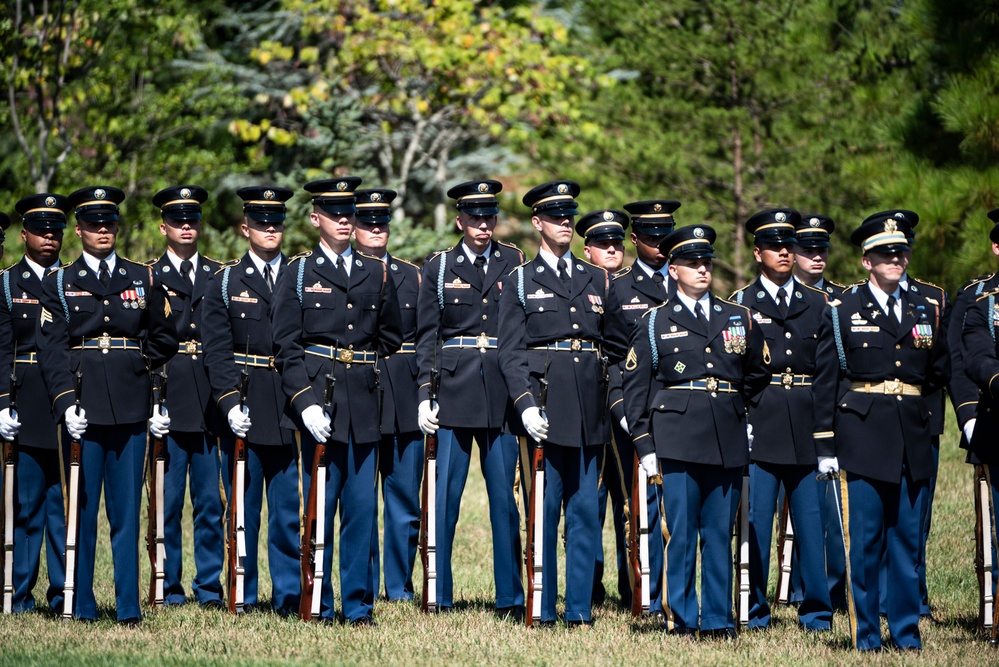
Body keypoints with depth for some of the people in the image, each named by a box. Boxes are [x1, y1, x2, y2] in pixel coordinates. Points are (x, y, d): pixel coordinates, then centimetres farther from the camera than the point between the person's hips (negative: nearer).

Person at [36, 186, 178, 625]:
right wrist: (65, 402, -13)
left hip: (130, 408, 1)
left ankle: (128, 609, 3)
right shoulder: (58, 284, 7)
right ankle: (81, 608, 7)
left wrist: (141, 370, 7)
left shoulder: (144, 280, 13)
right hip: (84, 408, -1)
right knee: (81, 509, 1)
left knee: (127, 512, 1)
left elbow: (163, 339, 18)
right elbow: (51, 347, -2)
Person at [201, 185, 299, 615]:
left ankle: (288, 595, 5)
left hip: (289, 407, 1)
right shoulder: (226, 281, 6)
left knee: (288, 507, 0)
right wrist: (229, 402, -12)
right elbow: (216, 350, 0)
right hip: (244, 410, -1)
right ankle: (245, 595, 12)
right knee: (243, 506, 4)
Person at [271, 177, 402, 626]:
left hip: (365, 404, 3)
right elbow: (285, 348, -2)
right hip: (319, 400, -3)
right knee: (319, 508, 0)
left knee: (362, 508, 1)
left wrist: (369, 376, 11)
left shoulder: (377, 274, 12)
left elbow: (391, 337, 21)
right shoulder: (298, 274, 3)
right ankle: (319, 606, 8)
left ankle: (358, 605, 8)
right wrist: (306, 401, -11)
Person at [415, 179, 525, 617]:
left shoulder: (514, 263, 8)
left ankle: (509, 598, 8)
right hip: (454, 391, 0)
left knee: (505, 497, 2)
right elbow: (426, 336, 6)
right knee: (445, 496, -1)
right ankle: (439, 597, 7)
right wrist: (424, 395, -2)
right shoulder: (439, 267, 7)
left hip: (502, 394, 0)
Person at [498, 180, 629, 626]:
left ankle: (579, 610, 6)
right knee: (544, 512, -2)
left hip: (590, 412, 3)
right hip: (546, 410, -3)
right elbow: (511, 352, -2)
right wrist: (526, 404, -14)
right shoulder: (519, 283, 5)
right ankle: (543, 611, 3)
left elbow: (618, 343, 22)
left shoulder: (597, 281, 16)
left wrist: (602, 380, 10)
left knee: (585, 513, 2)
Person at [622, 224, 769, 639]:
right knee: (680, 533, -4)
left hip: (728, 442, 3)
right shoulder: (655, 324, 5)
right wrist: (644, 445, -3)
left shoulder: (739, 319, 13)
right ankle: (681, 620, 3)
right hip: (678, 440, -3)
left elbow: (758, 374, 25)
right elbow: (635, 386, 3)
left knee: (720, 534, 4)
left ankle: (718, 620, 9)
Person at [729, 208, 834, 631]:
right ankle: (754, 609, 7)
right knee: (756, 520, -2)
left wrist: (827, 430, 5)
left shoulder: (816, 303, 14)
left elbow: (828, 369, 12)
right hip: (759, 425, -2)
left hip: (807, 426, 2)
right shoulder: (741, 304, 7)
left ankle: (816, 610, 9)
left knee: (812, 518, 1)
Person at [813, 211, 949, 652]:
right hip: (862, 437, -3)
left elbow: (940, 372, 21)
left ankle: (907, 633, 11)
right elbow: (824, 382, -1)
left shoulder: (926, 309, 11)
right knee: (864, 542, -2)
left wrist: (910, 395, 9)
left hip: (913, 439, 3)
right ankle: (866, 636, 4)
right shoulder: (842, 311, 1)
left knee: (908, 540, 5)